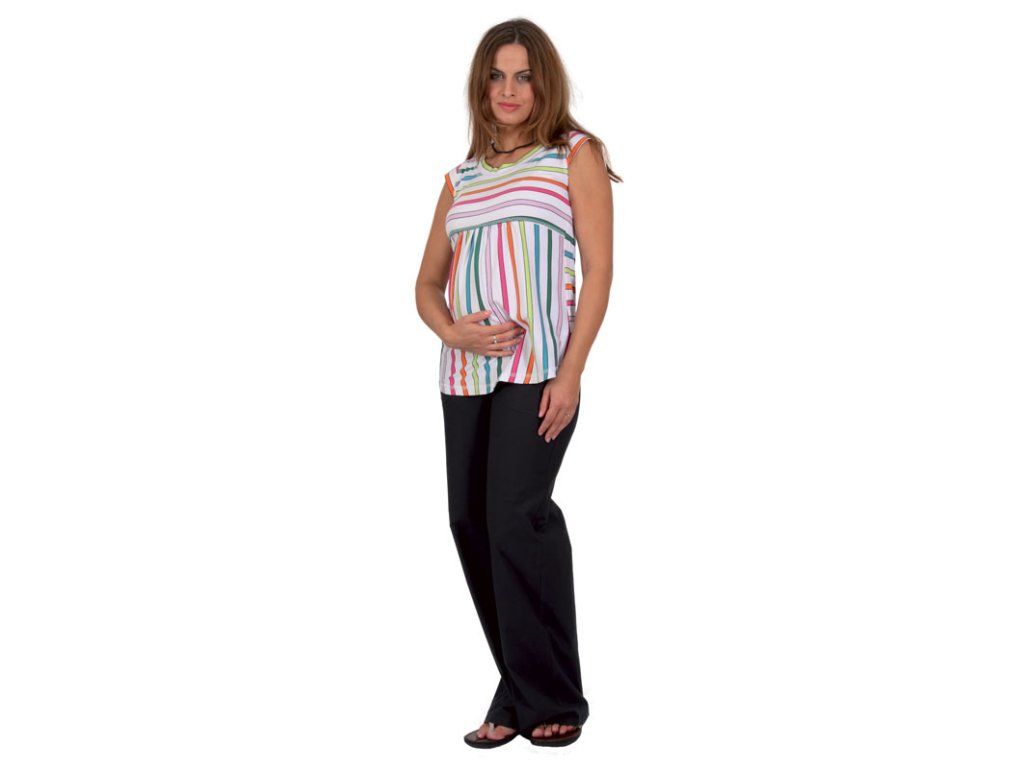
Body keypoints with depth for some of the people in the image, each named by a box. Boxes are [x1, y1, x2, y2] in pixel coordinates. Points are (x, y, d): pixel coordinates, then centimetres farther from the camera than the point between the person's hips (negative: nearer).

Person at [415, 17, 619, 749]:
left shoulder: (575, 154, 7)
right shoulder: (461, 178, 19)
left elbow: (598, 267, -1)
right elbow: (428, 284, 18)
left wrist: (571, 373, -11)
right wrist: (453, 331, -5)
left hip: (539, 366, -5)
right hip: (465, 374, 5)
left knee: (516, 519, -16)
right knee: (471, 522, 2)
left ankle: (552, 700, -3)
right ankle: (518, 695, 14)